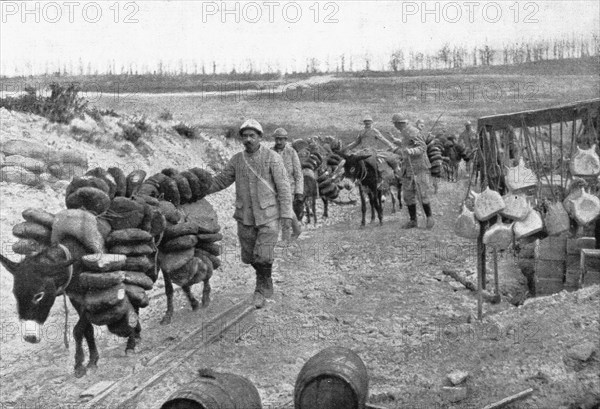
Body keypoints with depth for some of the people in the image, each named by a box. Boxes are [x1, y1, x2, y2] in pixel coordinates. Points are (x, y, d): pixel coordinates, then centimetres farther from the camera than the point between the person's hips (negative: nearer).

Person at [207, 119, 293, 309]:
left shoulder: (272, 158, -6)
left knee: (263, 257, -11)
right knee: (249, 257, 10)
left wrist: (286, 215, -12)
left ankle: (261, 289, 14)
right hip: (245, 217, 4)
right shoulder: (237, 160, 5)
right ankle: (265, 281, 37)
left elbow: (283, 187, -7)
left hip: (268, 216, -4)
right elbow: (221, 180, 12)